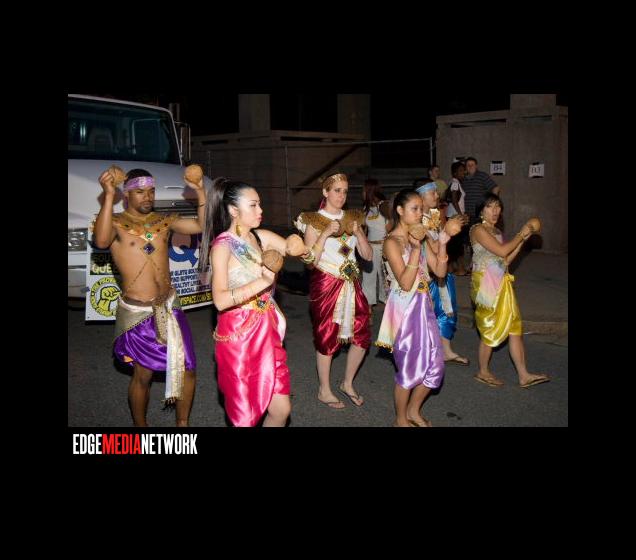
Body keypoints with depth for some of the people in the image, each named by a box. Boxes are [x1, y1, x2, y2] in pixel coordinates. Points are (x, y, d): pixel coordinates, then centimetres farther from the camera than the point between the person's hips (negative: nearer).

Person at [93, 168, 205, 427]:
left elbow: (202, 226, -2)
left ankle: (182, 423, 26)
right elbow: (101, 241, -31)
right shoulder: (115, 222, -8)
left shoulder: (163, 220, 6)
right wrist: (108, 196, -35)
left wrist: (200, 192, -12)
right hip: (137, 311, -4)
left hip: (169, 305, 5)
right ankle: (140, 426, 29)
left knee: (187, 368, 6)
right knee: (143, 375, 7)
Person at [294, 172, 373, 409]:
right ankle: (324, 391, 19)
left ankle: (347, 384, 26)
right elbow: (310, 261, -13)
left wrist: (358, 232, -9)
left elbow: (368, 255, 6)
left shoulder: (352, 218, 9)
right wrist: (326, 233, -21)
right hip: (326, 285, -5)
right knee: (327, 338, 2)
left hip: (351, 284, 5)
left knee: (362, 336, 5)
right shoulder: (314, 221, -5)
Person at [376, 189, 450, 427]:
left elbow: (440, 271, 7)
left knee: (435, 364, 11)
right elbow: (405, 284, -21)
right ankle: (401, 419, 25)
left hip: (423, 306, 7)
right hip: (405, 309, -7)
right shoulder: (392, 242, -14)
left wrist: (442, 245, -6)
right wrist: (416, 249, -25)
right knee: (409, 368, 4)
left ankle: (413, 410, 31)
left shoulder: (418, 238, 9)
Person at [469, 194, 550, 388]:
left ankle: (523, 375, 9)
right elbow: (502, 251, -19)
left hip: (501, 283, 8)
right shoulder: (478, 230, -11)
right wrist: (521, 235, -6)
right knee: (490, 329, 2)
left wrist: (522, 239, 8)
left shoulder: (496, 232, 15)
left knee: (514, 326, 5)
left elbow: (506, 259, 12)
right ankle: (483, 372, 20)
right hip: (485, 283, -8)